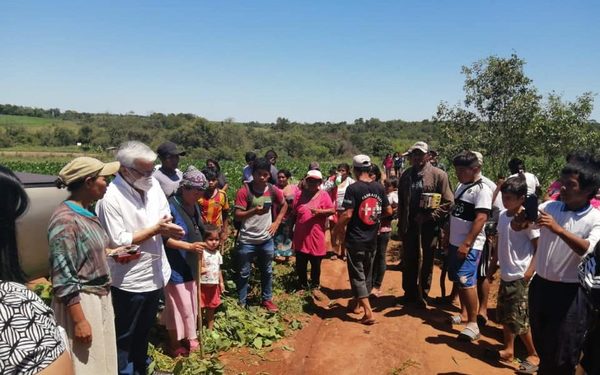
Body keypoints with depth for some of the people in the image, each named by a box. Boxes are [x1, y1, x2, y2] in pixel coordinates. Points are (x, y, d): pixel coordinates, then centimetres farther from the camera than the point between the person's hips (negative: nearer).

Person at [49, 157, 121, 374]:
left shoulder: (87, 212, 5)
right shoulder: (65, 219, -20)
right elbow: (63, 277, -21)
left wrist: (112, 253, 5)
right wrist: (79, 320, -20)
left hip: (100, 297, 8)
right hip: (80, 303, -8)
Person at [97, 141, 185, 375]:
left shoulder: (153, 185, -2)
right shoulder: (110, 198, -22)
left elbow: (165, 215, 7)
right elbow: (118, 241, -23)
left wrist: (167, 227, -16)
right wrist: (155, 229, -20)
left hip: (154, 274, 7)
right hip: (129, 280, -7)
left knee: (145, 329, 25)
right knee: (124, 335, 13)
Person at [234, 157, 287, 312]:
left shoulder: (273, 190, -4)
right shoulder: (244, 191, -15)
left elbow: (284, 205, 14)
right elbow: (237, 215, -16)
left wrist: (277, 222, 3)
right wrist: (253, 211, -33)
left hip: (266, 239, 4)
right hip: (247, 240, -3)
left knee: (267, 271, 18)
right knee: (244, 273, 10)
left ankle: (267, 299, 36)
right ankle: (241, 303, 26)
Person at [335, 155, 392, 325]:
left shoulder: (353, 188, -16)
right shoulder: (379, 187, 0)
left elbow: (347, 215, -21)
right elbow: (388, 211, 5)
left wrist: (338, 227, -4)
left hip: (355, 239, -6)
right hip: (372, 239, 6)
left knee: (357, 275, 4)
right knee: (367, 273, 19)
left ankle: (368, 312, 1)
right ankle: (356, 303, 37)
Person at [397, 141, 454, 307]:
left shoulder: (438, 175, -8)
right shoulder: (406, 175, 5)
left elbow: (448, 202, -10)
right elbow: (401, 202, 8)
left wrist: (431, 216, -18)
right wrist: (401, 224, 8)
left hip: (429, 224, -3)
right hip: (410, 224, 4)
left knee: (427, 261, 10)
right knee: (409, 260, 13)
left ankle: (423, 295, 25)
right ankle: (409, 293, 29)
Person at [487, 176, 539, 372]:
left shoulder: (528, 219, -16)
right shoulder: (503, 215, 4)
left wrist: (529, 273, -20)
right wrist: (492, 267, 16)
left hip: (520, 277, -7)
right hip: (505, 275, 7)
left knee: (518, 319, 0)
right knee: (504, 315, 16)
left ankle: (533, 355, 20)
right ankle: (508, 350, 32)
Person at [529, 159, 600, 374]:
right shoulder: (549, 207, 0)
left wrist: (559, 229, -35)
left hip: (570, 292, -4)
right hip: (540, 285, 4)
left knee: (563, 353, 9)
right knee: (541, 344, 22)